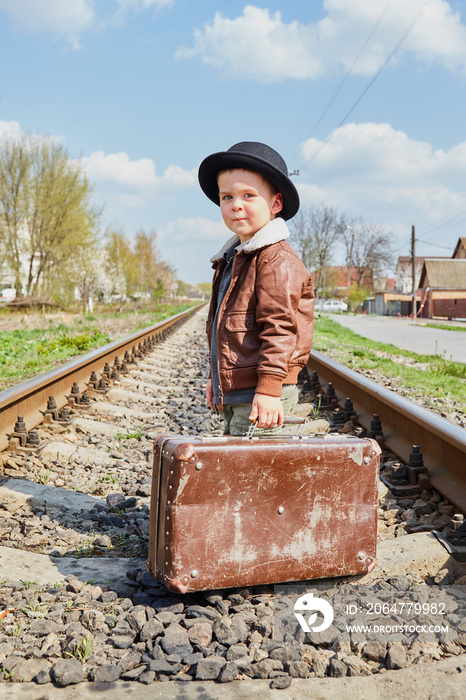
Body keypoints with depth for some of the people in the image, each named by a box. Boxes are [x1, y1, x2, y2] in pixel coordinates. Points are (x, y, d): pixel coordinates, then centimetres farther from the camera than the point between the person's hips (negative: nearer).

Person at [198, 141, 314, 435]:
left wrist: (269, 389, -24)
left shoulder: (277, 259, -14)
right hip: (233, 394, 10)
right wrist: (216, 377, 25)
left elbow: (279, 327, -20)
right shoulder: (231, 259, 17)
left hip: (260, 396, -10)